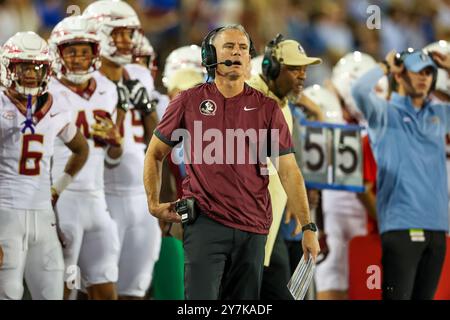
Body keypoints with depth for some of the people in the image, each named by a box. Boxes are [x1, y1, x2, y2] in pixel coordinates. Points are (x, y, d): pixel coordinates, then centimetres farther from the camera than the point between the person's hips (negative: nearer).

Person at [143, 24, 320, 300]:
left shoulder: (267, 108, 6)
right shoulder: (189, 102, 5)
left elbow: (289, 171, 3)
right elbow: (155, 154, 17)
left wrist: (307, 227, -3)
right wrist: (154, 204, 9)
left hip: (253, 228, 2)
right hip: (205, 223, -2)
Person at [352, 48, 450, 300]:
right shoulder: (385, 112, 3)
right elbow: (360, 91, -16)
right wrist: (386, 67, 0)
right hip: (401, 225, -5)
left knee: (425, 296, 6)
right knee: (398, 296, -11)